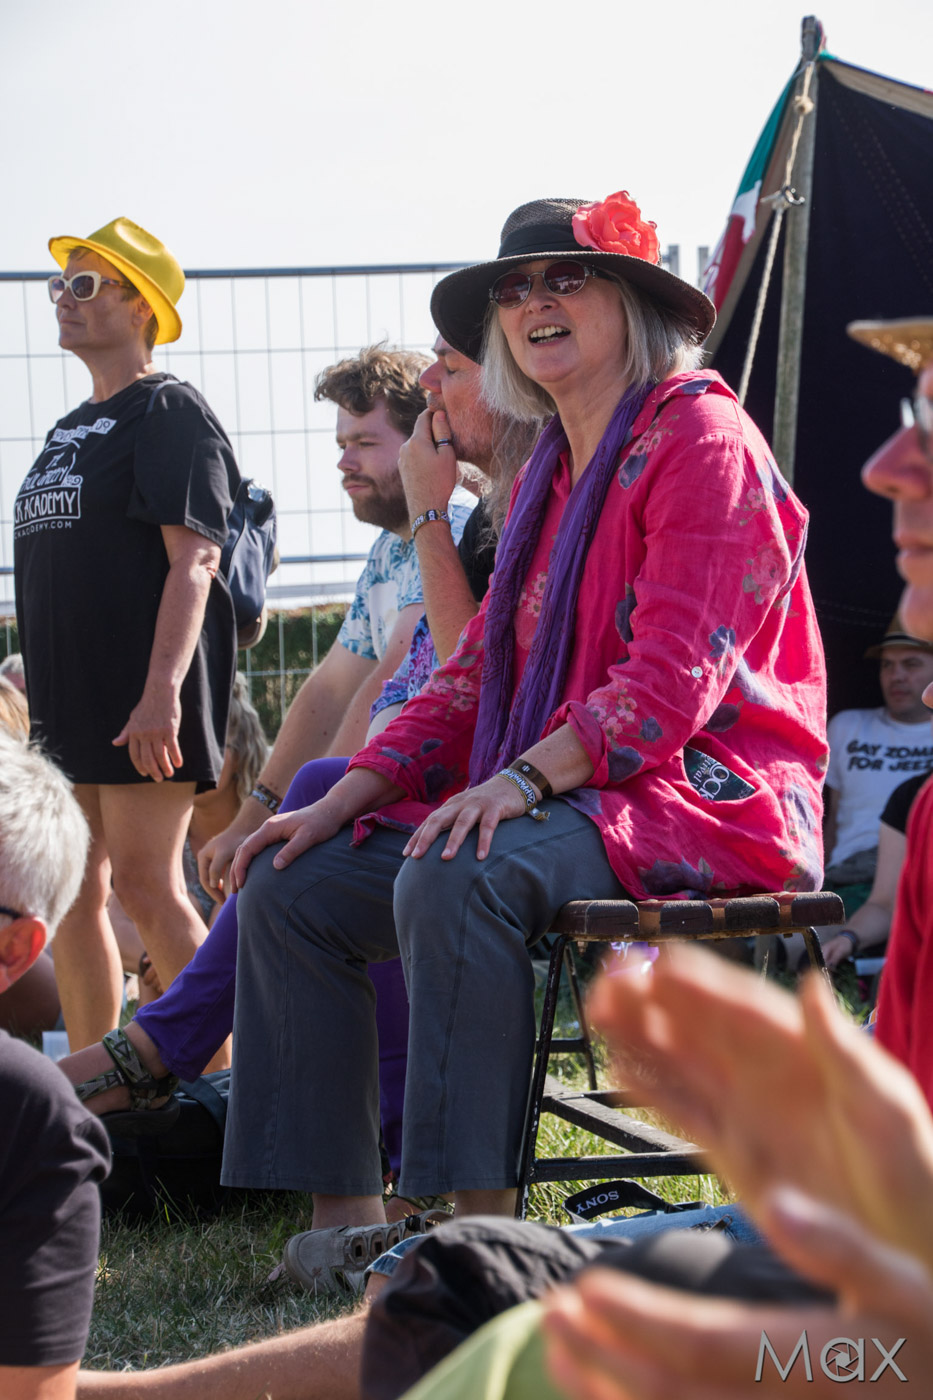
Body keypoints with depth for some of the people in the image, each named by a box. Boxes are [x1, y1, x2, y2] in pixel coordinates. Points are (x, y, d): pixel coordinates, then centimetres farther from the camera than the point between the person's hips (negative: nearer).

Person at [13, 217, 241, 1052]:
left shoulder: (169, 411, -5)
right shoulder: (70, 432, 21)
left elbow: (194, 559, -16)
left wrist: (162, 691, -25)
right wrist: (40, 679, 20)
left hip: (139, 700, -9)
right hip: (69, 700, 9)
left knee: (147, 887, -11)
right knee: (72, 895, 9)